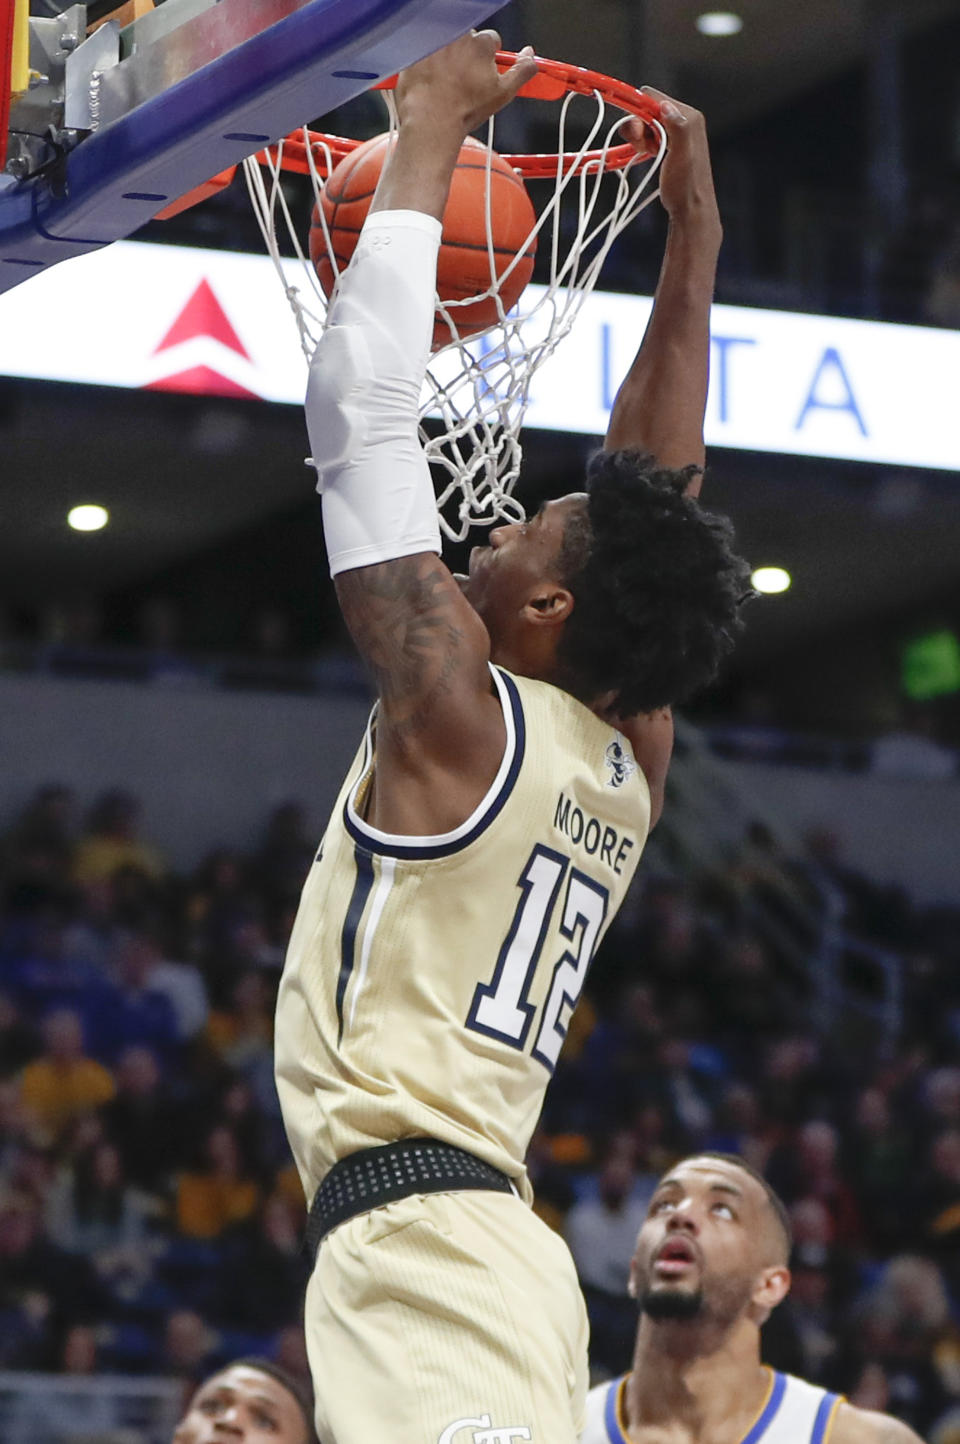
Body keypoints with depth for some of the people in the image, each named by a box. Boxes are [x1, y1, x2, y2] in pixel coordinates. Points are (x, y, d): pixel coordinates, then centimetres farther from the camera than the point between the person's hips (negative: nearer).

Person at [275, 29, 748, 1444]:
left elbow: (358, 404, -4)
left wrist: (430, 134, 3)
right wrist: (693, 231, 28)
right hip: (489, 1249, 9)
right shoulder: (630, 760, 14)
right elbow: (657, 497, 25)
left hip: (418, 1247, -9)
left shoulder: (460, 711, -5)